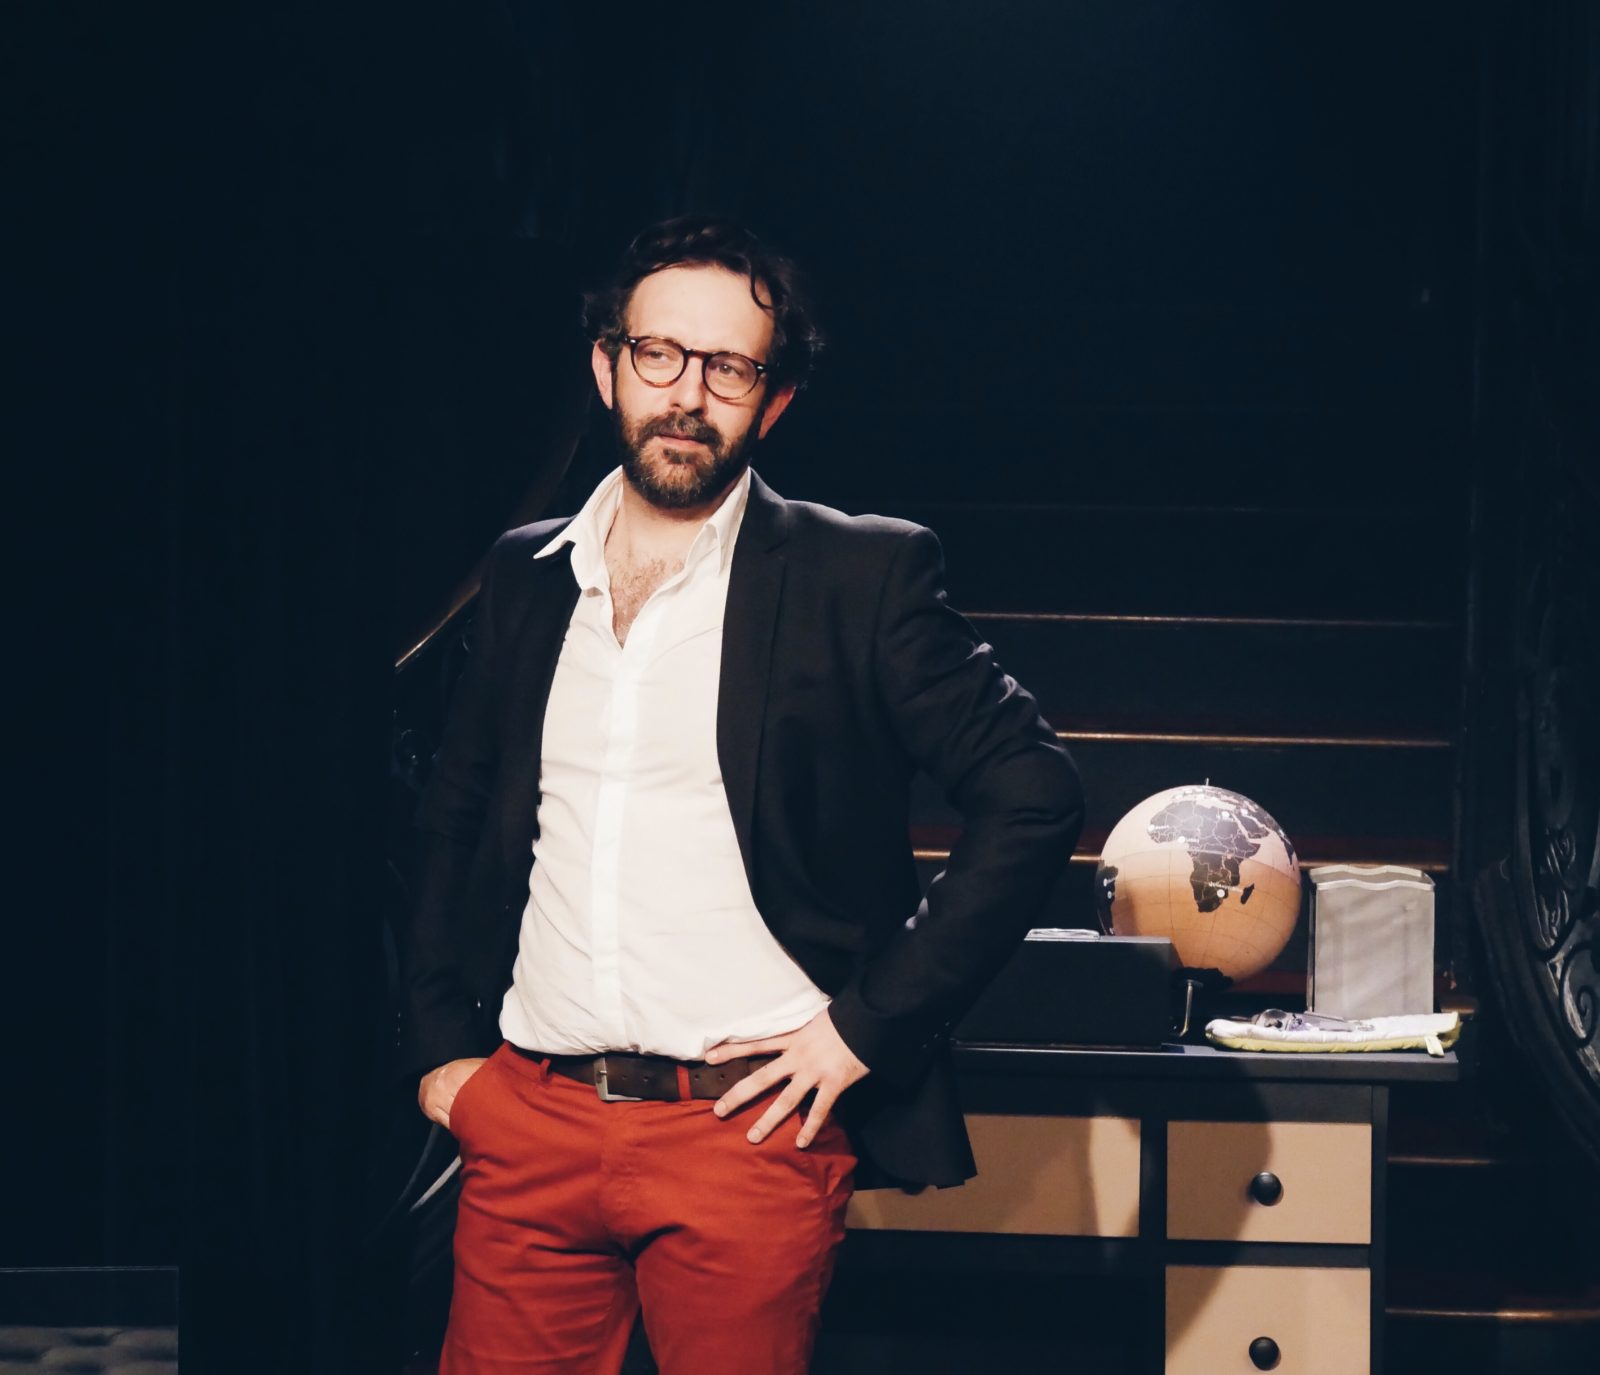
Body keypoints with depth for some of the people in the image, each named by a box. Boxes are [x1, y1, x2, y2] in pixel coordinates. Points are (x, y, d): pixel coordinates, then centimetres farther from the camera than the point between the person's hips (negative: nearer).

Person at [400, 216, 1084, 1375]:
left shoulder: (861, 574, -2)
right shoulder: (527, 575, 12)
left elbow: (1036, 797, -6)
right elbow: (455, 820, 23)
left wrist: (868, 1024, -9)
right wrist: (441, 1043, 12)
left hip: (747, 1129, -4)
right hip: (529, 1124, 4)